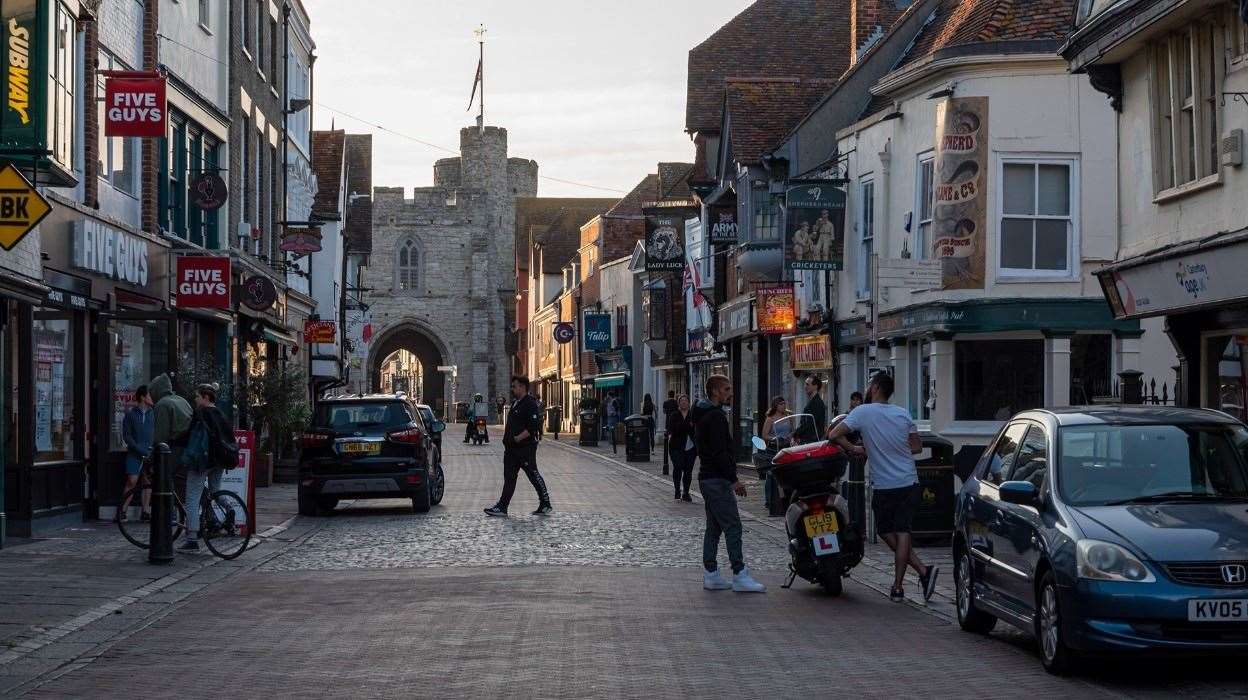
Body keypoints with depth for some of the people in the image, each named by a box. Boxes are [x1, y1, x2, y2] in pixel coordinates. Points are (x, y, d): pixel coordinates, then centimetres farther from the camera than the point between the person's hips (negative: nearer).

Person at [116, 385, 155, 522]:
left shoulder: (153, 413, 7)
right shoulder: (130, 414, -1)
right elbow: (126, 436, -3)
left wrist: (153, 448, -5)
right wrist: (140, 449, -12)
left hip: (150, 453, 3)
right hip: (134, 453, -3)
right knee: (132, 481, -11)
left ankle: (145, 512, 9)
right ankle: (122, 511, -4)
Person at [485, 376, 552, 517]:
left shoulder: (530, 404, -14)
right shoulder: (515, 403, 16)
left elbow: (535, 426, -22)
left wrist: (519, 438, -23)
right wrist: (507, 440, 15)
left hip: (526, 448, -9)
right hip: (512, 448, 9)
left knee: (534, 476, 0)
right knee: (509, 477, 7)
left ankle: (546, 506, 11)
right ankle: (502, 507, 6)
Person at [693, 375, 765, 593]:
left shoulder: (703, 415, 17)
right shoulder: (716, 416, -16)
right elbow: (720, 452, -22)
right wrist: (734, 480, -19)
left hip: (707, 477, 11)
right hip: (718, 480, -11)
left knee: (714, 527, 12)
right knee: (732, 527, -9)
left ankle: (711, 575, 13)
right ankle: (739, 576, -10)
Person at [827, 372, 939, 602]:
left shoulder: (863, 412, -8)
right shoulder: (903, 414, 5)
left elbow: (834, 434, -12)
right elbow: (917, 447, 11)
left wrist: (854, 449, 3)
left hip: (884, 487, -4)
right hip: (910, 483, 4)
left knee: (886, 532, 10)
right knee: (902, 532, 3)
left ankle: (922, 570, 0)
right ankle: (897, 586, -2)